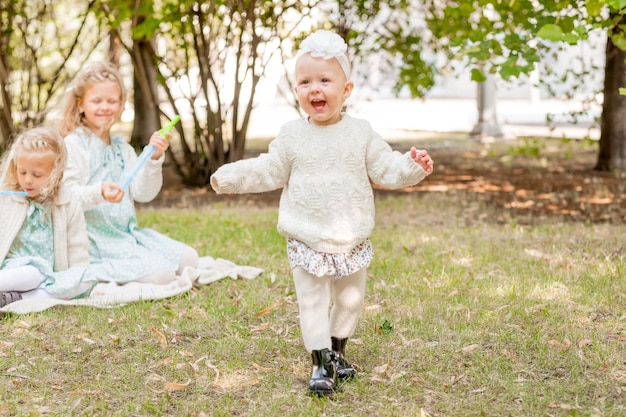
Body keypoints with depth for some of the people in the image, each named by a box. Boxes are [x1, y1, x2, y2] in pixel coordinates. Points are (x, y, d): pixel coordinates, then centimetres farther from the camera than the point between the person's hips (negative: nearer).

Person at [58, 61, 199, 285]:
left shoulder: (123, 148, 14)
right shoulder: (72, 145, -7)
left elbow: (143, 194, 3)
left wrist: (154, 159, -11)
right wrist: (100, 193, -34)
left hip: (128, 232, 8)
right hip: (96, 239, -8)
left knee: (188, 258, 2)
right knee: (161, 273, -21)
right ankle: (91, 272, -8)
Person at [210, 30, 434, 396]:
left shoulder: (361, 133, -3)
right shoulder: (292, 136, -3)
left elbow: (385, 169, 0)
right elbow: (269, 171, 4)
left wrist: (413, 166, -17)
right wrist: (230, 176, -4)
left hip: (353, 241, 1)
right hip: (306, 241, -1)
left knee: (350, 300, 15)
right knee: (313, 303, 1)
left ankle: (338, 350, 35)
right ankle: (321, 363, 12)